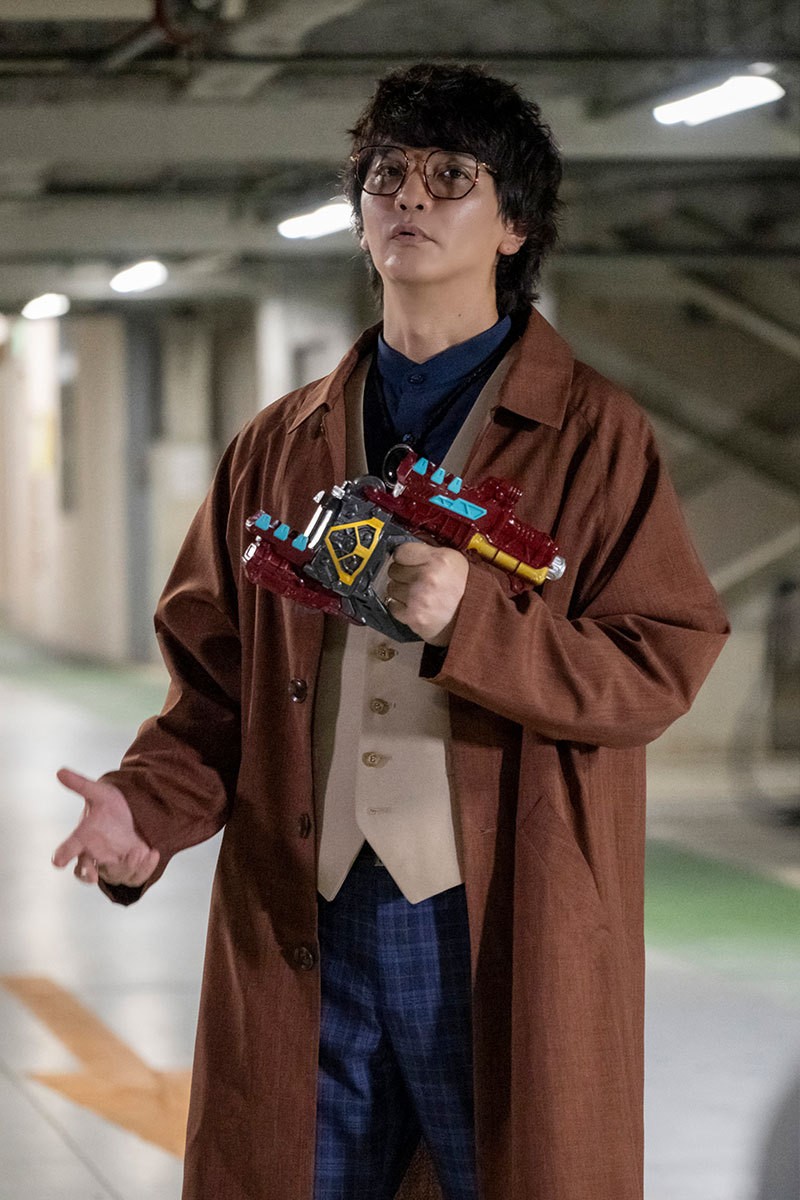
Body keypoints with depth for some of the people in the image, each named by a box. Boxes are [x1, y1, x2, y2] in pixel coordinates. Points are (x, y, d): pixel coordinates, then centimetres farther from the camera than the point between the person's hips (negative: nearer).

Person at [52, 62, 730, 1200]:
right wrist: (149, 805, -6)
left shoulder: (595, 434, 3)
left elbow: (663, 667, -5)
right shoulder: (278, 445, 15)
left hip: (504, 934, -3)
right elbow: (216, 676, 14)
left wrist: (476, 622, -19)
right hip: (299, 927, 3)